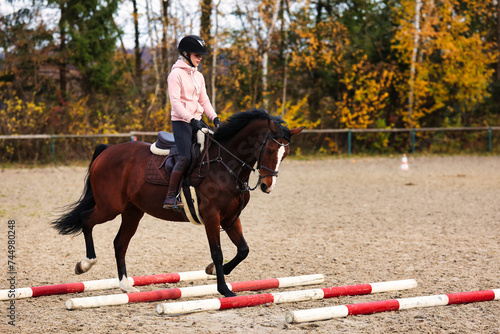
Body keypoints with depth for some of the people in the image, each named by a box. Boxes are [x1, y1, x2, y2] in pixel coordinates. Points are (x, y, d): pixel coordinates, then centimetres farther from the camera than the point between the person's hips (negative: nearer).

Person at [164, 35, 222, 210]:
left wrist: (214, 118, 1)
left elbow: (204, 101, 17)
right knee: (185, 157, -19)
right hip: (181, 121, -8)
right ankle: (170, 197, -19)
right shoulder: (176, 74, -6)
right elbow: (175, 101, -14)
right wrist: (191, 119, -21)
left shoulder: (199, 76, 17)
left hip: (197, 121, 8)